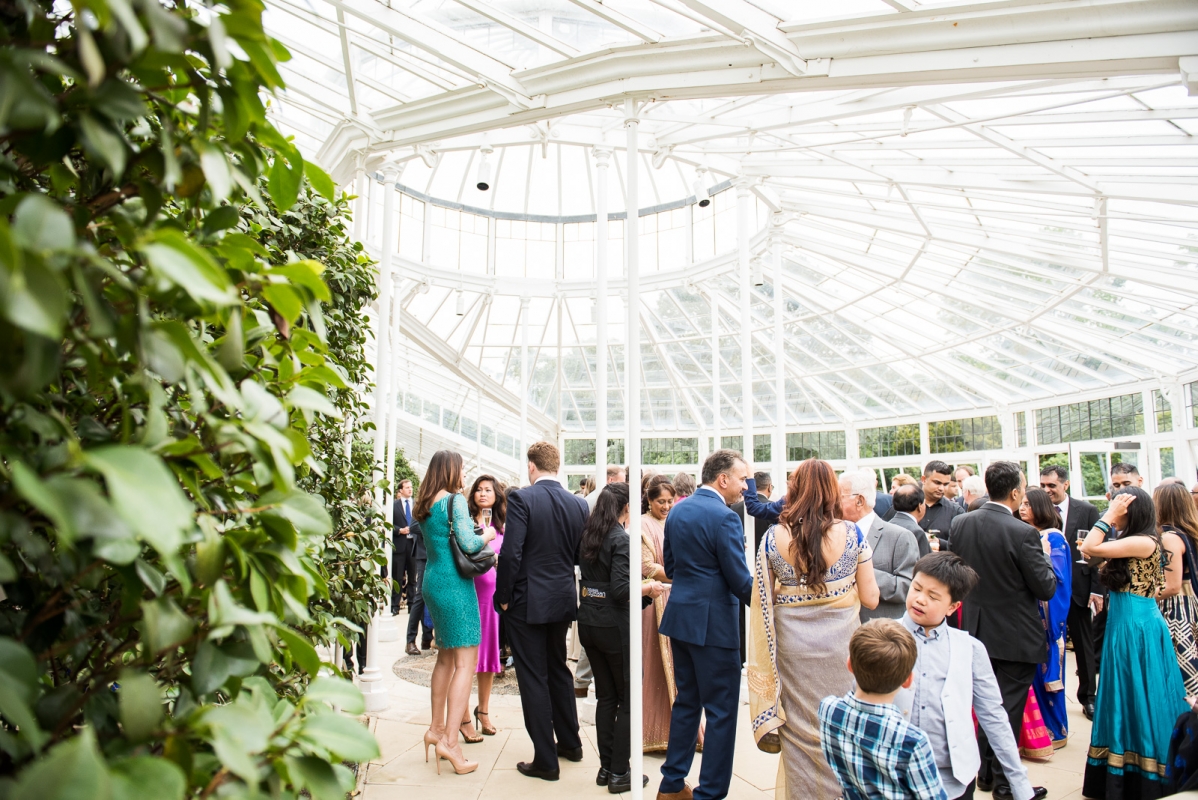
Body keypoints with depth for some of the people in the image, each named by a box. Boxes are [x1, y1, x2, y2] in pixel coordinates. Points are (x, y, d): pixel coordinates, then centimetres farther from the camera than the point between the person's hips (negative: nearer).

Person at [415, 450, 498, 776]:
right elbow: (469, 544, -21)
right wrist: (487, 536, -1)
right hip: (455, 584, -9)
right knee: (465, 662, -5)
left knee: (446, 657, 19)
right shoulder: (455, 500, -14)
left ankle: (436, 729, 27)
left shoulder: (426, 505, 11)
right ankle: (450, 740, -7)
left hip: (433, 581, 9)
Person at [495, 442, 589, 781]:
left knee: (533, 679, 4)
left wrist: (503, 597, -8)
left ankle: (545, 760, 11)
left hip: (527, 603, -6)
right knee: (559, 670, 22)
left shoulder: (521, 499, -15)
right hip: (563, 601, 6)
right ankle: (570, 743, 34)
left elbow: (511, 553, -19)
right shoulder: (579, 504, 0)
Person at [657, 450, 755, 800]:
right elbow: (740, 580, -14)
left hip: (680, 617, 8)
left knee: (686, 701, 19)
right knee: (721, 709, 4)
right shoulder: (724, 518, -17)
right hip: (712, 622, -8)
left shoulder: (677, 512, 8)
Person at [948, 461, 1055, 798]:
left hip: (978, 630, 5)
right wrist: (1044, 555, 2)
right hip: (1015, 636, -5)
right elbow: (1046, 588, -14)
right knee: (1009, 707, 6)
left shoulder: (960, 524, -5)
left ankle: (985, 773, 30)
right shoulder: (1023, 533, -22)